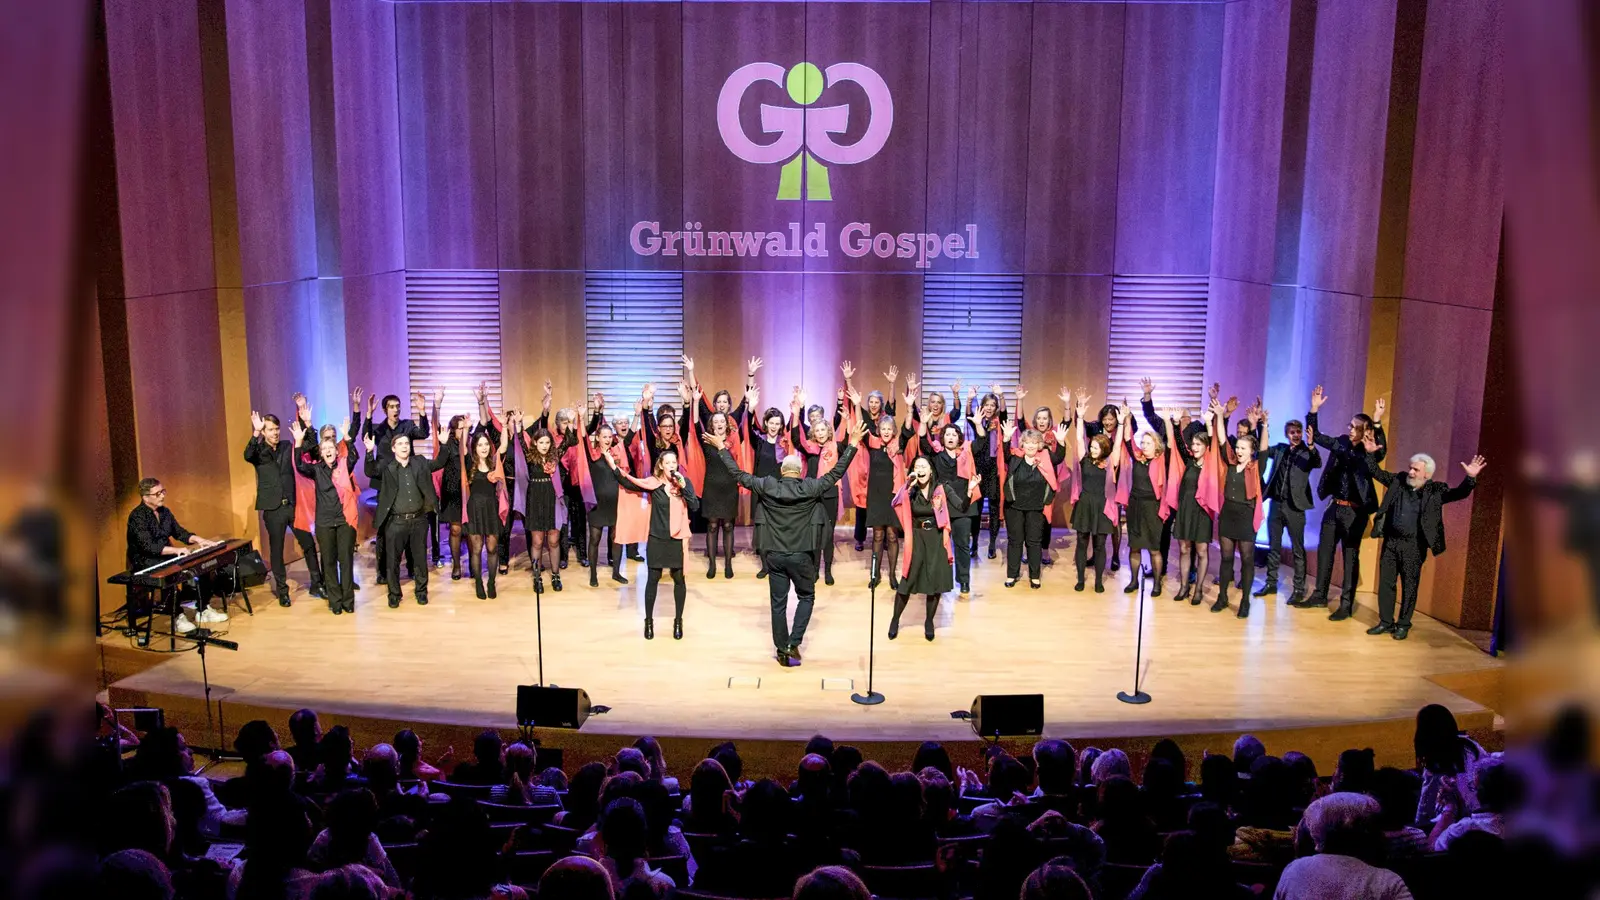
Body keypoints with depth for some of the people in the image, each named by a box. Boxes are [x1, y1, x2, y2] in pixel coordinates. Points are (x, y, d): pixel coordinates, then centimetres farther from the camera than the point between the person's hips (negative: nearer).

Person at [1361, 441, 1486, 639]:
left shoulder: (1435, 490, -4)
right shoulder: (1398, 481, 4)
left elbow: (1459, 493, -13)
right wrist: (1371, 454, 0)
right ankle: (1386, 622, 18)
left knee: (1409, 587, 5)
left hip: (1414, 546, -3)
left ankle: (1403, 625, 16)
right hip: (1390, 541, 3)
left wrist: (1470, 478, -29)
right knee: (1385, 583, 7)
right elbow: (1376, 472, 11)